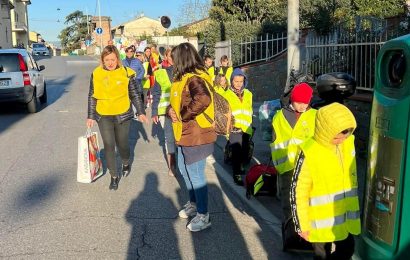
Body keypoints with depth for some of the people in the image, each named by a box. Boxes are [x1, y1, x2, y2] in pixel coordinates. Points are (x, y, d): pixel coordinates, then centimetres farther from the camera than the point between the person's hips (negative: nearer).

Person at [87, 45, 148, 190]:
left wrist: (141, 112, -3)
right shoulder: (96, 73, -3)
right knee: (109, 146, 2)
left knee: (122, 144, 12)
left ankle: (126, 164, 44)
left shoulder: (126, 73, -8)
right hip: (103, 116, 1)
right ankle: (114, 176, 17)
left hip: (122, 115, -1)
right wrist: (90, 116, 4)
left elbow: (135, 94, 0)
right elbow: (92, 96, 4)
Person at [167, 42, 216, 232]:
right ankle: (193, 204, 43)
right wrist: (171, 110, -3)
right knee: (184, 170, 23)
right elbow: (175, 100, 20)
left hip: (196, 136, -10)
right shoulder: (183, 78, 11)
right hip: (185, 135, 10)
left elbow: (203, 99, -40)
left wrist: (184, 115, -27)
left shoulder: (194, 79, -21)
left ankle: (203, 216, 18)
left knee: (196, 175, 1)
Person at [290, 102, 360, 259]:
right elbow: (298, 192, -18)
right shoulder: (309, 153, -24)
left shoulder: (348, 143, -5)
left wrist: (353, 208, 17)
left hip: (345, 216, 6)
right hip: (322, 220, -6)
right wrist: (302, 225, -12)